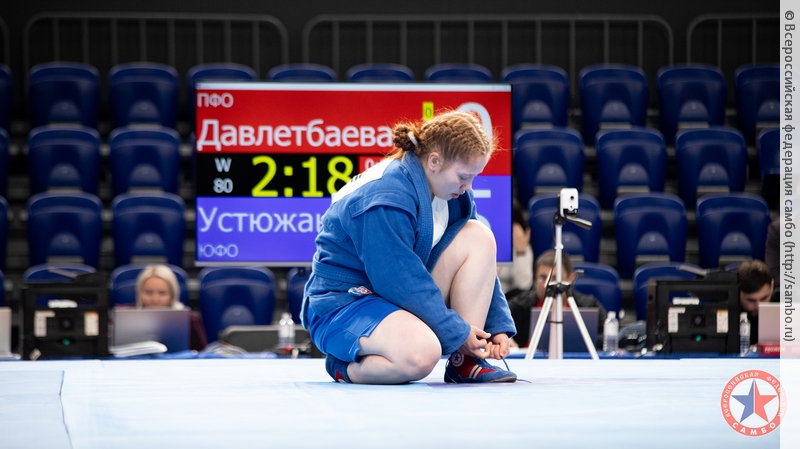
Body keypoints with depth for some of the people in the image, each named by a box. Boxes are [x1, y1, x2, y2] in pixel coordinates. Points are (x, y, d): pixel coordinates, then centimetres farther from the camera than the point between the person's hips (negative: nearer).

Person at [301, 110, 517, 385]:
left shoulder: (454, 192, 1)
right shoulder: (384, 199, -27)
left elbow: (479, 265, 9)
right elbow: (398, 282, -26)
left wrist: (498, 325, 0)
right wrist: (458, 332, -20)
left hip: (406, 297, 9)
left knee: (479, 236, -8)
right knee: (421, 354, -39)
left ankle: (464, 363, -8)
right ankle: (346, 365, -6)